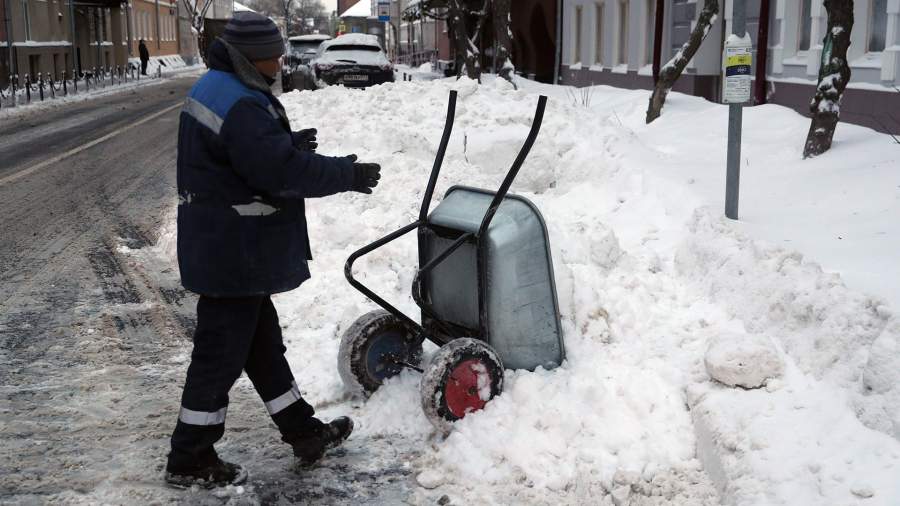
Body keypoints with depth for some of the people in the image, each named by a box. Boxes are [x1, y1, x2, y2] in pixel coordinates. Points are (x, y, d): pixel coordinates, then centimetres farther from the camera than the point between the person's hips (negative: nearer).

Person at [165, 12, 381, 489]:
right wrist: (346, 174, -15)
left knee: (262, 342, 18)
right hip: (233, 253, -11)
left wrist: (289, 144, 1)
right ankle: (189, 461, 13)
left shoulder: (214, 89, 10)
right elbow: (284, 171, -26)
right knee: (221, 352, 0)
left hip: (221, 248, 11)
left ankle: (304, 432, 32)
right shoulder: (240, 107, -23)